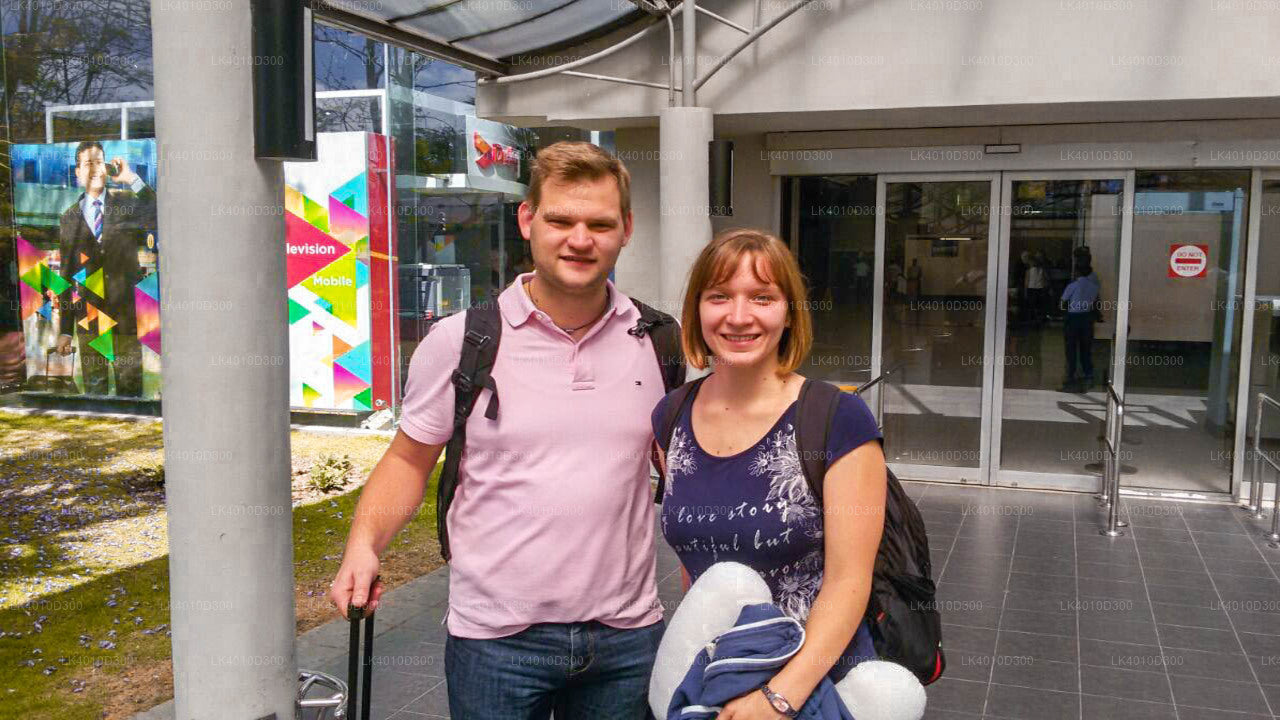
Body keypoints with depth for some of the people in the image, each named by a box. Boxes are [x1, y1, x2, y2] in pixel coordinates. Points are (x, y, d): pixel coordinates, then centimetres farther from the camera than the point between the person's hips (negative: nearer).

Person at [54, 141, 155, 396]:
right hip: (89, 318, 2)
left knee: (130, 387, 3)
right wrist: (65, 330, 7)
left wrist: (132, 179, -14)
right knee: (94, 389, 8)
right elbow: (66, 275, 9)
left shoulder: (127, 203, 5)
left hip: (126, 315, -1)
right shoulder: (69, 219, 8)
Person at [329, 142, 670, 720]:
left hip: (628, 636, 2)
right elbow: (410, 459, 3)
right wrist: (365, 545, -13)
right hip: (496, 639, -2)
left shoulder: (657, 342, 0)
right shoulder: (458, 341, -7)